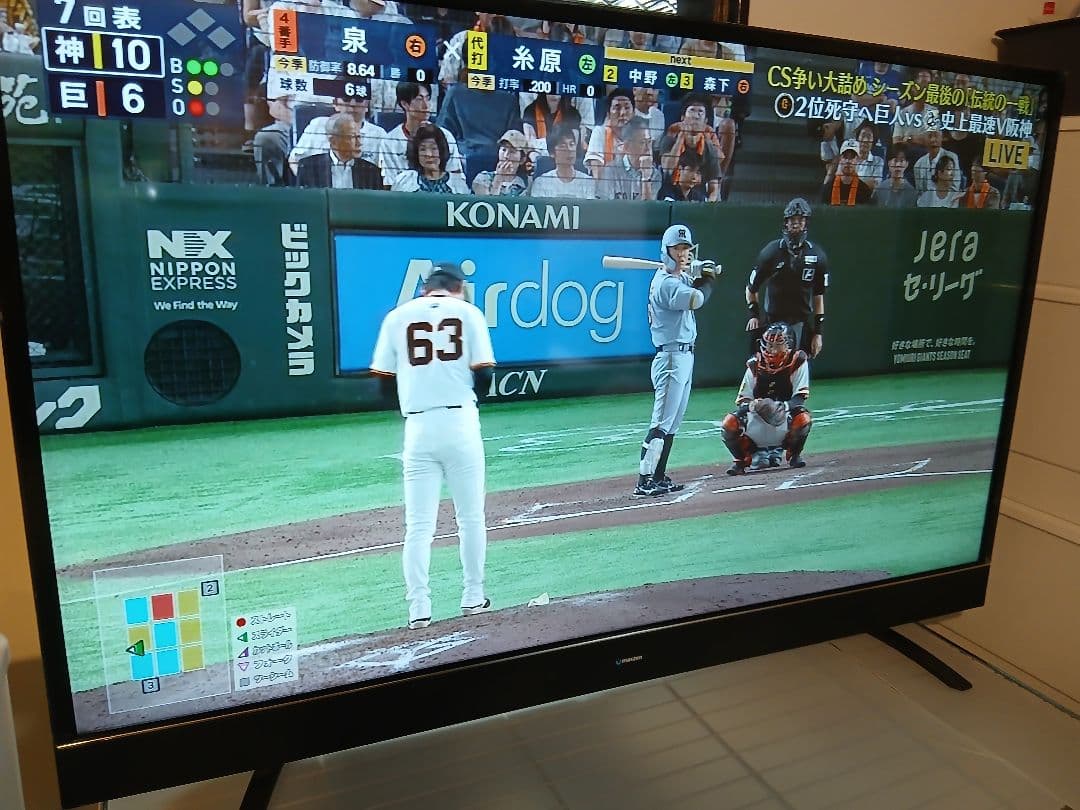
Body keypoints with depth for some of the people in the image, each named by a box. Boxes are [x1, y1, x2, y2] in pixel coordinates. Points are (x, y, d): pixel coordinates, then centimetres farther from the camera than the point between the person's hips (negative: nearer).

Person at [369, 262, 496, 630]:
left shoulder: (397, 317, 8)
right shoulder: (468, 312, 4)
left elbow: (386, 385, 6)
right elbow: (484, 375, -2)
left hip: (418, 428, 1)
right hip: (460, 425, -1)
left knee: (418, 524, 6)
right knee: (471, 518, 13)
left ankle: (419, 607, 5)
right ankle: (473, 597, 21)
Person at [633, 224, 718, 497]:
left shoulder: (683, 277, 13)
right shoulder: (665, 282, -16)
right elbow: (696, 299, -28)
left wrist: (704, 271, 5)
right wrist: (709, 279, -7)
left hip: (684, 356, 10)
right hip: (672, 358, -10)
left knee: (672, 423, 12)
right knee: (662, 423, -12)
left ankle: (658, 478, 18)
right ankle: (644, 482, -10)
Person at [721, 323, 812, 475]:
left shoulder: (797, 361, -7)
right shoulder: (755, 365, -2)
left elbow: (800, 397, -12)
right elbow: (742, 401, -5)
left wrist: (783, 407, -33)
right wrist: (752, 405, -29)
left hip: (785, 413, -1)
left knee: (803, 419, -33)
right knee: (729, 423, -25)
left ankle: (794, 454, -1)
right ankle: (741, 459, 4)